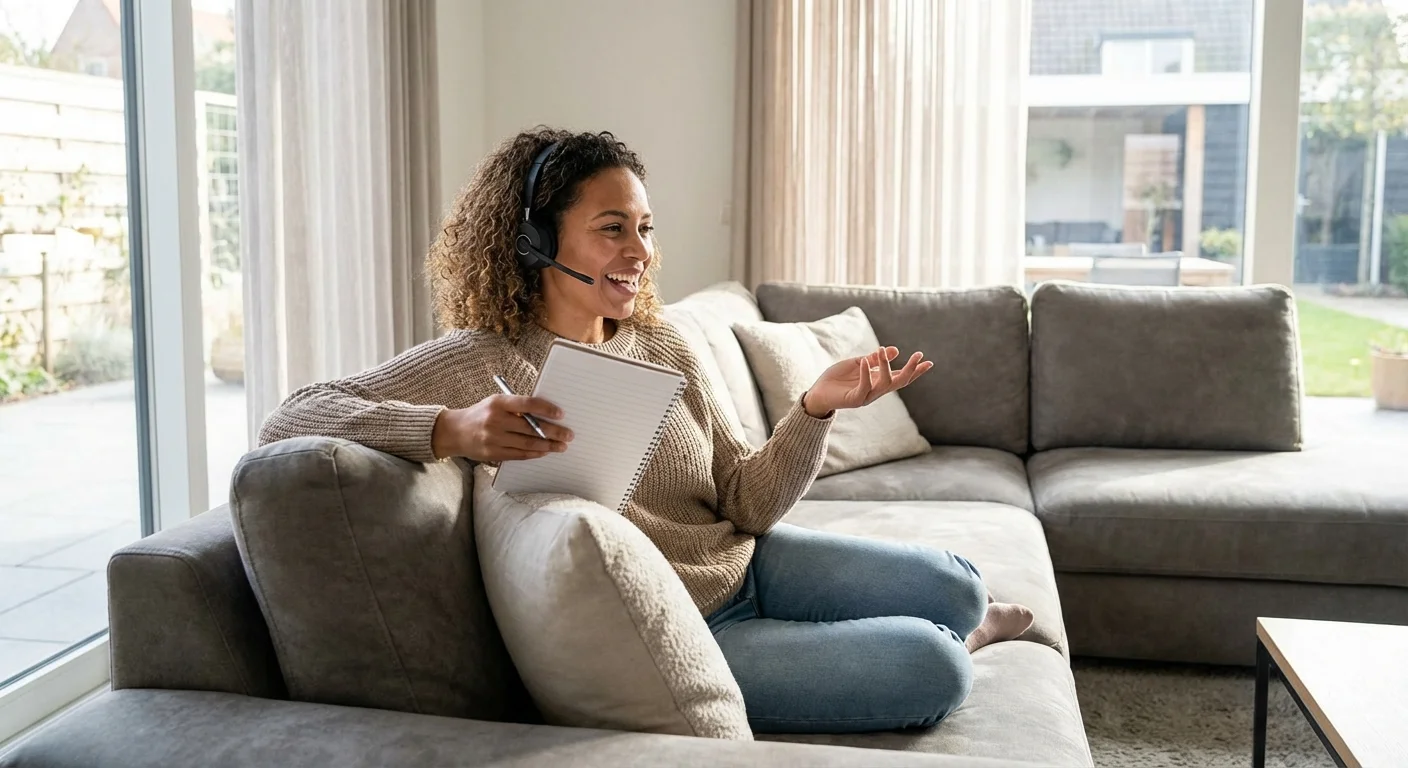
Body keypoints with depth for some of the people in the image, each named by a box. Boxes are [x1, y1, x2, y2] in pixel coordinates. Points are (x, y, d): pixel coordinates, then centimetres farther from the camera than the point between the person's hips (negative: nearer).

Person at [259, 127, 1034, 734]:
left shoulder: (662, 347, 0)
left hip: (745, 569, 6)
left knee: (954, 586, 2)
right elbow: (288, 422, -25)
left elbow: (744, 504, 0)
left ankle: (957, 629, 39)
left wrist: (816, 407, -19)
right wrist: (451, 430, -41)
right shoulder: (478, 363, -17)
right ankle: (957, 642, 24)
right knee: (930, 670, -13)